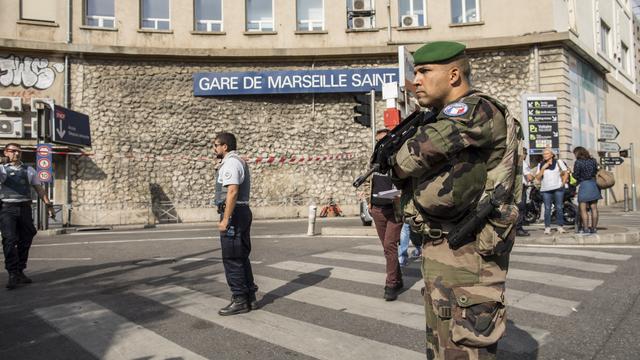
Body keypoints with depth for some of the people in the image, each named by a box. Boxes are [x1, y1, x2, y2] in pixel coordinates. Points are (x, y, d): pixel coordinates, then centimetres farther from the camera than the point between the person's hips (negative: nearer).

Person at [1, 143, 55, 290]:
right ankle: (12, 275, -8)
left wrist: (48, 205, 8)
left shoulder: (28, 170, 15)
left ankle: (20, 272, 20)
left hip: (25, 208, 4)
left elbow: (39, 188, 14)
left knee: (25, 240, 8)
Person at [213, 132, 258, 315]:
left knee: (232, 259, -4)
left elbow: (232, 192, -23)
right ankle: (249, 297, 20)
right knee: (241, 258, 14)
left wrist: (225, 219, -24)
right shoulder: (239, 162, 19)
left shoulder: (230, 163, -13)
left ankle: (240, 300, 2)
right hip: (243, 212, 10)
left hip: (233, 214, -10)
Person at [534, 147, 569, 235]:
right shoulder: (540, 165, 12)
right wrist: (543, 168, -7)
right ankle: (547, 227, -1)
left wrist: (563, 183, -2)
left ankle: (560, 226, 8)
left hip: (558, 188, -1)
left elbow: (566, 173, 7)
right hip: (545, 189, 1)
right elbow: (537, 177, 3)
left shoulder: (559, 162, 7)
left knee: (559, 208, 0)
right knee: (547, 209, -3)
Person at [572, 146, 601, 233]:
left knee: (583, 209, -1)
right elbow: (596, 172, 12)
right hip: (594, 185, 6)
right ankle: (594, 228, 13)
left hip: (584, 185, -6)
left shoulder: (578, 162, -10)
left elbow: (576, 175, -10)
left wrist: (571, 173, 10)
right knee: (594, 208, 9)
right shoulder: (593, 161, 7)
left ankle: (585, 229, -5)